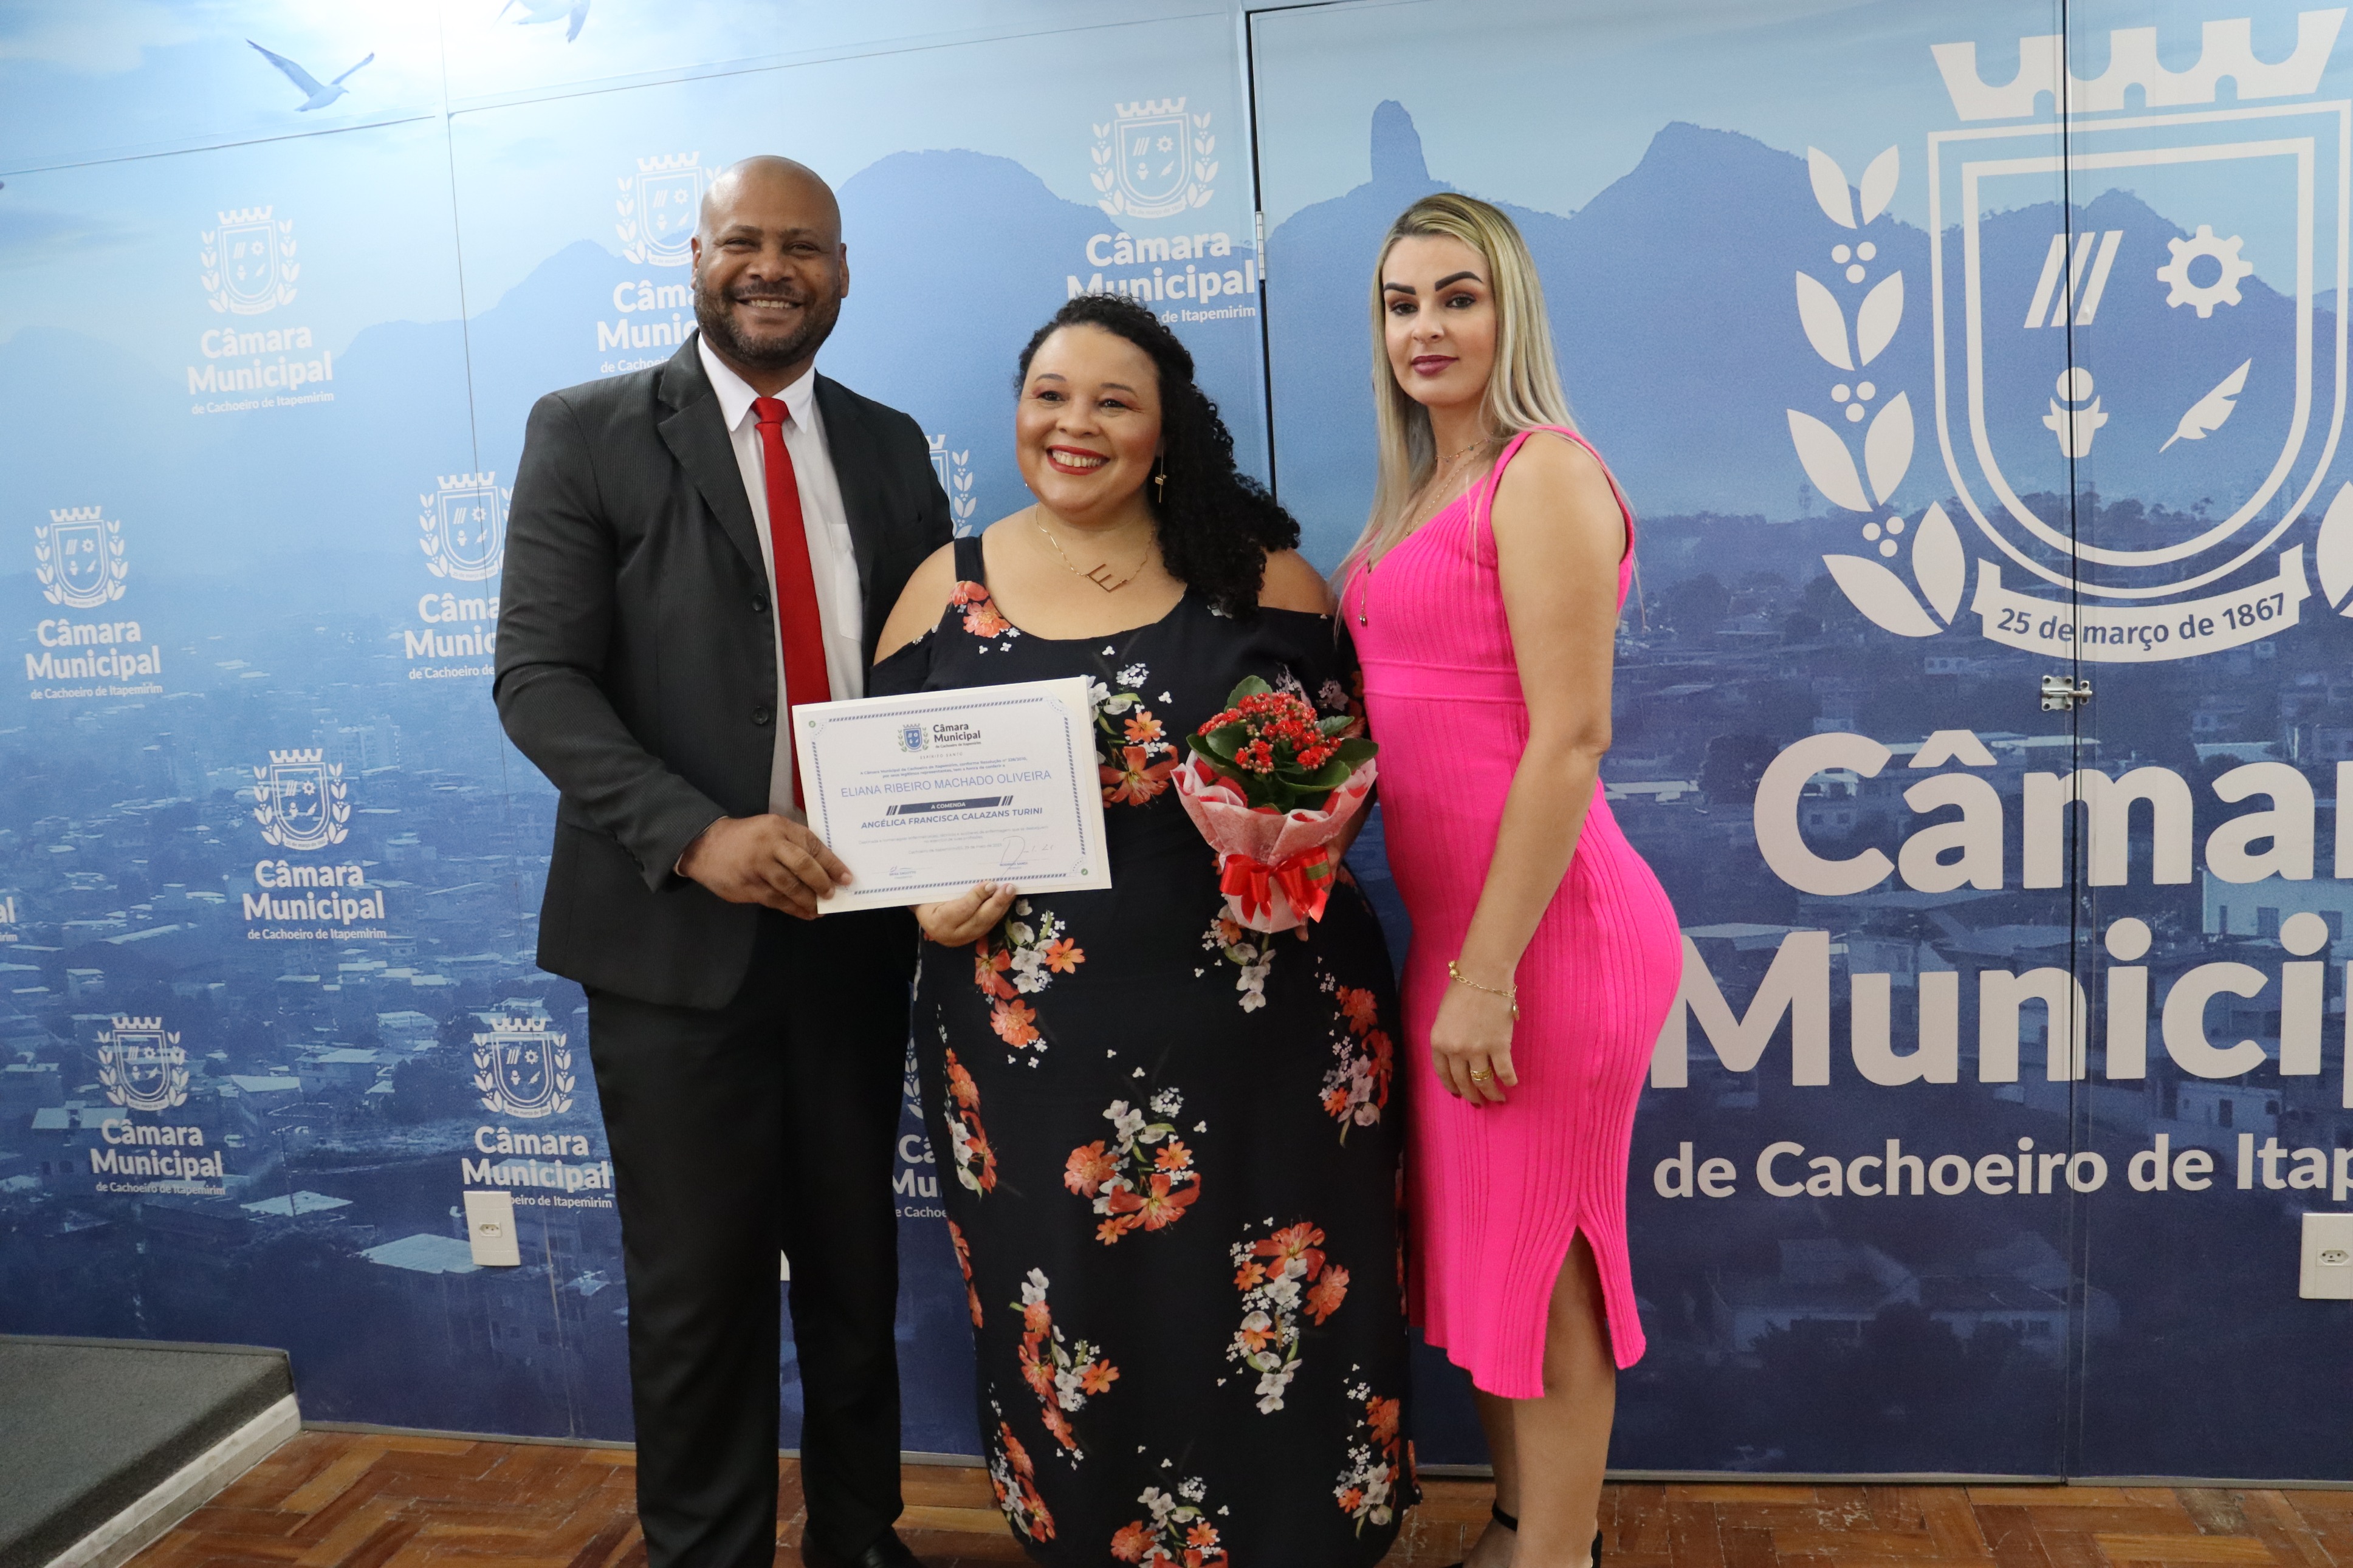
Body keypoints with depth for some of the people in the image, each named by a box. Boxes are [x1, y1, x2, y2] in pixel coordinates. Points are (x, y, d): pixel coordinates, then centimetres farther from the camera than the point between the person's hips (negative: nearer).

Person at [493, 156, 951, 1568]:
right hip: (676, 927, -3)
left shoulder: (891, 448, 10)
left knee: (857, 1265, 16)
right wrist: (697, 835, -23)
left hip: (854, 924, 4)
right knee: (699, 1289, 8)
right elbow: (538, 677, -9)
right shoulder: (589, 433, -1)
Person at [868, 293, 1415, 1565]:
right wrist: (926, 895, -8)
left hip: (1256, 1026, -1)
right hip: (1034, 1038, 1)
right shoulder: (947, 588, 6)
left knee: (1264, 1327, 10)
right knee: (1071, 1330, 13)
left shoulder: (1259, 575, 1)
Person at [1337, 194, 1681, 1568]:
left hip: (1545, 931, -9)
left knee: (1538, 1265, 6)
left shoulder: (1543, 473, -12)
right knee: (1474, 1249, 20)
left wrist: (1488, 972, -19)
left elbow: (1570, 736, -18)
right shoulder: (1423, 493, 14)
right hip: (1455, 925, 9)